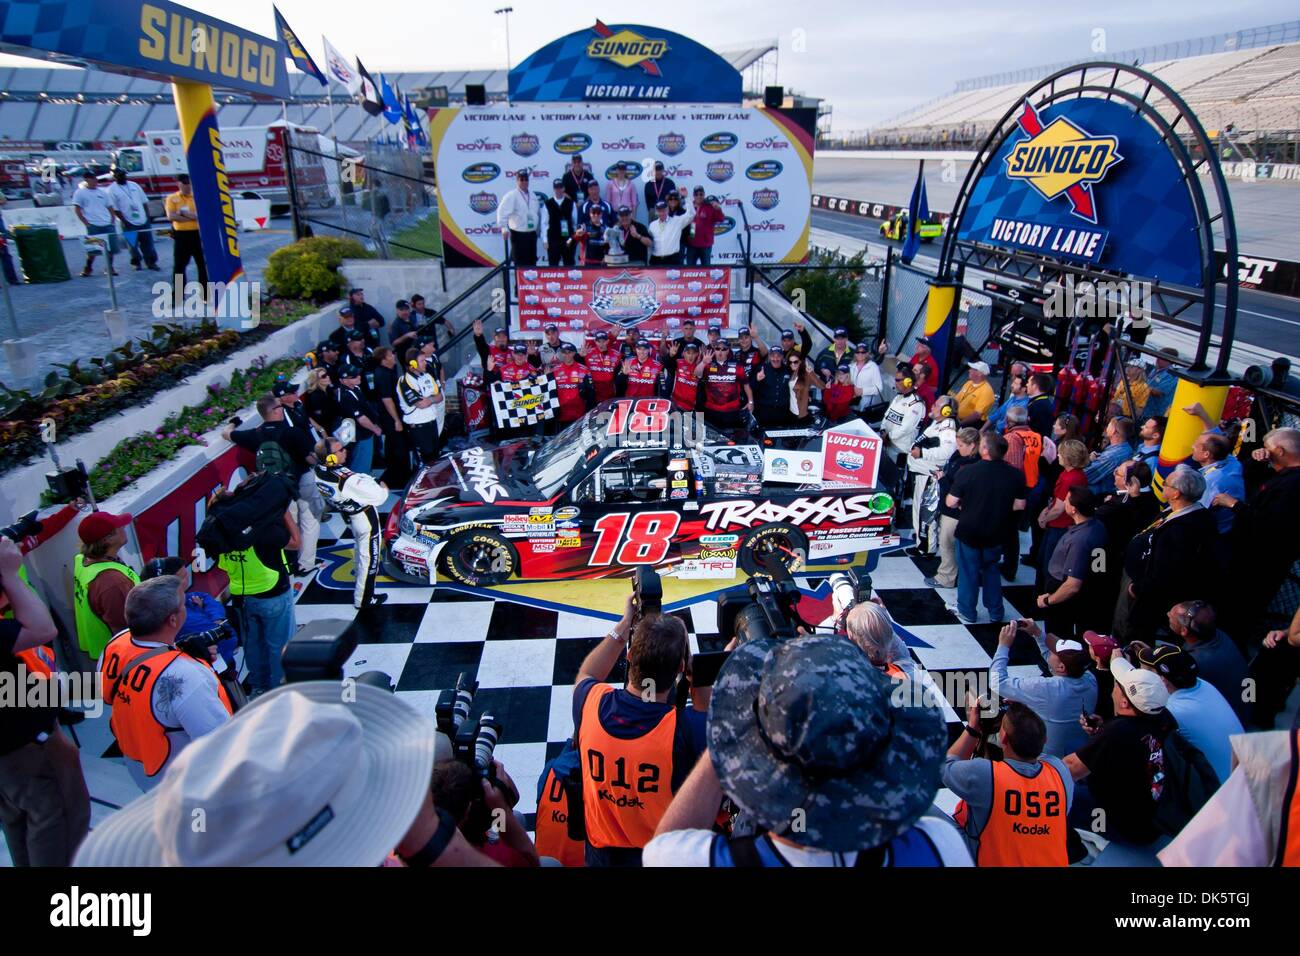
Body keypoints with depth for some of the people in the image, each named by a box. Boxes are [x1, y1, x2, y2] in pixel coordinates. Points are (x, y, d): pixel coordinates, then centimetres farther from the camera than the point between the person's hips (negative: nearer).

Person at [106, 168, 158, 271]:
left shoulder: (134, 185, 10)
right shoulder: (112, 190, -4)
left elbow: (144, 202, 12)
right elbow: (114, 209, -9)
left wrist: (148, 216, 5)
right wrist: (123, 221, -14)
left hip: (143, 220, 4)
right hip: (129, 223, -4)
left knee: (148, 242, 6)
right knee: (132, 244, 2)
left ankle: (151, 262, 15)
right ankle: (137, 263, 13)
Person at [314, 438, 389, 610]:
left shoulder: (318, 470, -18)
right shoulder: (348, 481, -38)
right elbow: (378, 497, -27)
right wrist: (383, 488, -8)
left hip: (349, 515, 7)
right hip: (365, 518, -7)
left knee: (360, 548, 33)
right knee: (368, 557, 11)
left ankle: (361, 575, 58)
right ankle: (363, 599, 26)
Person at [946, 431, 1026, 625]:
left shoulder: (969, 471, -22)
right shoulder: (1015, 474, -12)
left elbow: (951, 502, -16)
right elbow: (1019, 505, -2)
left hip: (969, 531, -3)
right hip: (996, 533, 3)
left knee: (969, 571, 13)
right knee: (991, 569, 22)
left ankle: (967, 612, 26)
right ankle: (995, 612, 32)